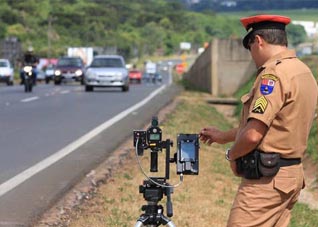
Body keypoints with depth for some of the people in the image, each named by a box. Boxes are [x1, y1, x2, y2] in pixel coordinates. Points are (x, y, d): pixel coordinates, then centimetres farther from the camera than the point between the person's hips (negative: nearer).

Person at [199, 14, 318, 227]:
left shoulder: (274, 74, -17)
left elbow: (253, 135, -22)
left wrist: (232, 154, -1)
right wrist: (223, 136, 31)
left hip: (267, 179, -10)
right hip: (292, 175, 10)